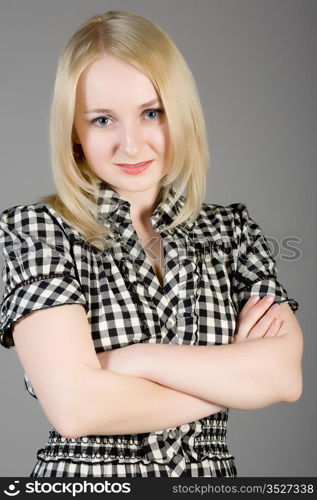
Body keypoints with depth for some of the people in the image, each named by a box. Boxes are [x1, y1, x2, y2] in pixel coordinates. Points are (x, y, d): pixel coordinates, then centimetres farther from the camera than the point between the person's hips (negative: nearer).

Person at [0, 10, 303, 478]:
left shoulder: (233, 228, -2)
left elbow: (287, 375, -14)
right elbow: (74, 406, -23)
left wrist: (136, 359, -21)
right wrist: (234, 374, -15)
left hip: (210, 472, 3)